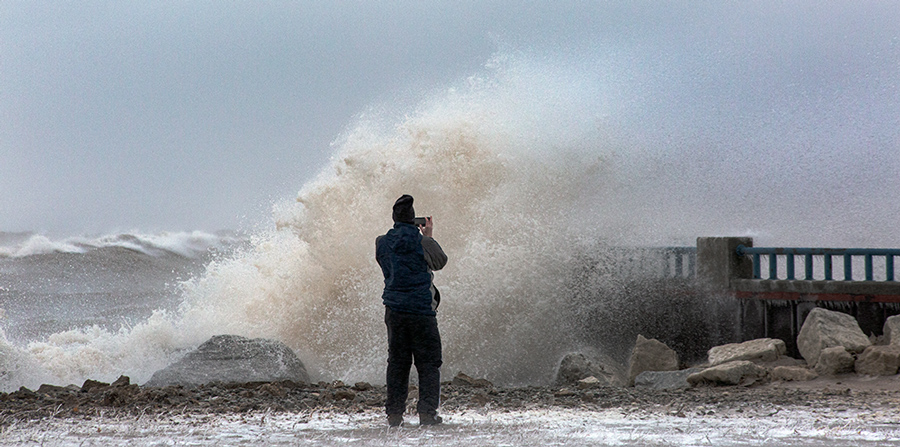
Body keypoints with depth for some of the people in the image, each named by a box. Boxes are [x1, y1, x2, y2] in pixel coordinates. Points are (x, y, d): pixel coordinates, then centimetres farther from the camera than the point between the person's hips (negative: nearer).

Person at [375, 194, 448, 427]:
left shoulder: (383, 243, 2)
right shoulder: (422, 242, -10)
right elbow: (440, 261, 7)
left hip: (394, 309, 4)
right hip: (422, 309, -4)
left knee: (397, 362, 10)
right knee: (429, 363, 2)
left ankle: (394, 412, 6)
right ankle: (427, 412, -6)